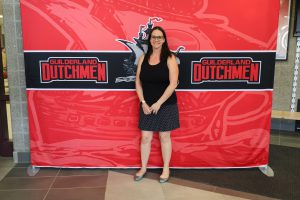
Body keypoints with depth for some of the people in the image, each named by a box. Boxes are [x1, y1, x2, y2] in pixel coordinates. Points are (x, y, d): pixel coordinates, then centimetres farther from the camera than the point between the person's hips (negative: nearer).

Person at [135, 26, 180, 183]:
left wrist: (158, 103, -16)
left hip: (166, 105, -3)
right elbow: (138, 82, 3)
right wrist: (143, 102, -7)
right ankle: (143, 167, 28)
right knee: (145, 137, 9)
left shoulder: (169, 58, -7)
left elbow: (173, 84, -13)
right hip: (146, 105, 3)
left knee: (164, 137, 9)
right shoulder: (143, 58, 3)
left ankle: (166, 169, 26)